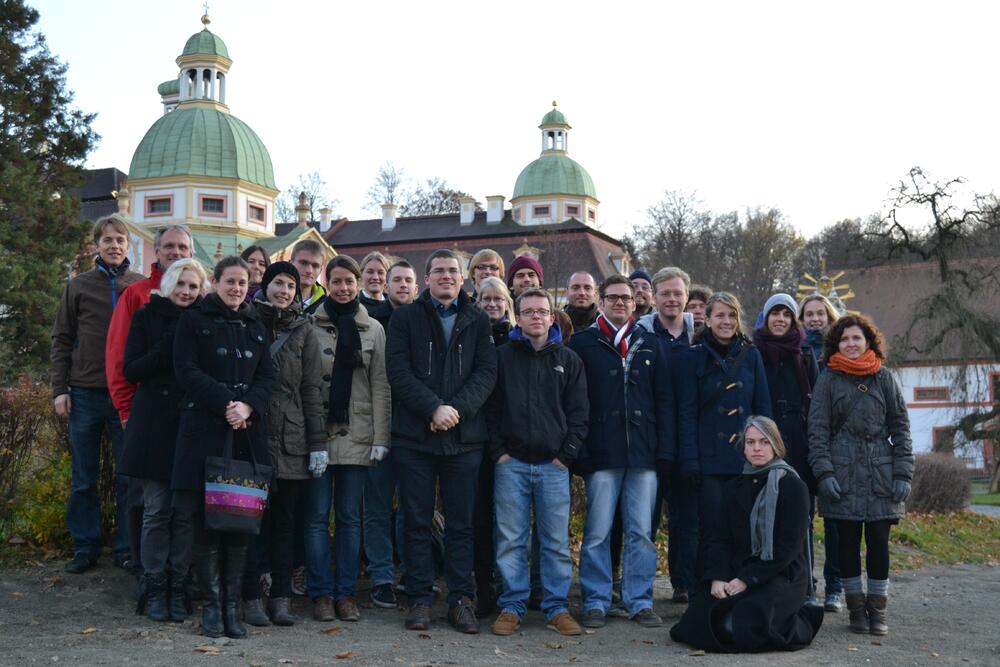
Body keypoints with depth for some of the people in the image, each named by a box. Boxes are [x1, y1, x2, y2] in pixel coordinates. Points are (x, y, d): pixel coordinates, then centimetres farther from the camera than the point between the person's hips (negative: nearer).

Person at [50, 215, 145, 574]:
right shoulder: (79, 286, 6)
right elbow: (62, 340, 7)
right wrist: (59, 389, 0)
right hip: (85, 394, 1)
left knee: (129, 477, 3)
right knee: (83, 479, 7)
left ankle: (127, 548, 11)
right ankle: (85, 546, 16)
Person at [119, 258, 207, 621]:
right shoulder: (147, 316, 5)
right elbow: (131, 371, -3)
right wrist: (171, 346, -12)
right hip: (154, 425, -1)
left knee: (185, 513, 1)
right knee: (156, 510, -2)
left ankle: (178, 588, 9)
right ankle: (155, 588, 8)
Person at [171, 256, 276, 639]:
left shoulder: (255, 327, 18)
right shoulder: (194, 320, 6)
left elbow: (267, 376, 10)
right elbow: (187, 370, -5)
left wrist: (247, 406, -9)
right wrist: (226, 402, -15)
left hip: (247, 432, 4)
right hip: (204, 430, -3)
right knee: (207, 521, -4)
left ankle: (231, 605, 8)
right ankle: (211, 605, 4)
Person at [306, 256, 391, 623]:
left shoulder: (373, 329, 8)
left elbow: (380, 387, 6)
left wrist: (380, 438, -2)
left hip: (356, 436, 2)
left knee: (350, 518, 5)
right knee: (318, 517, 1)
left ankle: (346, 592, 13)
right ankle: (321, 593, 10)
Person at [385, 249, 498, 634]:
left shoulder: (477, 321, 10)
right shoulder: (406, 318, 6)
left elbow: (487, 371, 0)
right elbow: (398, 370, -5)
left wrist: (457, 408, -15)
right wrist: (434, 408, -16)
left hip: (464, 435, 1)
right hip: (414, 435, -1)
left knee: (461, 523, 5)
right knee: (417, 522, 4)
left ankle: (461, 599, 12)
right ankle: (420, 599, 11)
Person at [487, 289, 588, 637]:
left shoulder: (568, 360, 9)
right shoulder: (503, 356, 7)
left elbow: (579, 412, 7)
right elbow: (490, 408, 5)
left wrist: (566, 454, -2)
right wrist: (498, 451, -3)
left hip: (553, 465, 1)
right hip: (511, 462, 0)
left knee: (556, 541, 2)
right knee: (510, 540, 1)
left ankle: (557, 607, 11)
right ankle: (512, 606, 10)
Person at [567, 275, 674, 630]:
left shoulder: (650, 345, 14)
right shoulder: (583, 343, 5)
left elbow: (664, 400, 11)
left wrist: (665, 449, 2)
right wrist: (578, 449, -8)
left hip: (643, 453, 2)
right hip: (602, 453, -2)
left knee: (641, 532, 4)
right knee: (597, 533, 0)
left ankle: (640, 601, 12)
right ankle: (596, 602, 8)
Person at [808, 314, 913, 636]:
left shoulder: (884, 378, 9)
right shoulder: (828, 380, 5)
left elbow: (900, 426, 8)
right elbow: (817, 429, 2)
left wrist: (903, 473, 0)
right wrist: (824, 471, -9)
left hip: (881, 474, 1)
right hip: (843, 474, -1)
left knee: (878, 541, 1)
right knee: (848, 542, 3)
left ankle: (877, 609, 12)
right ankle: (856, 608, 14)